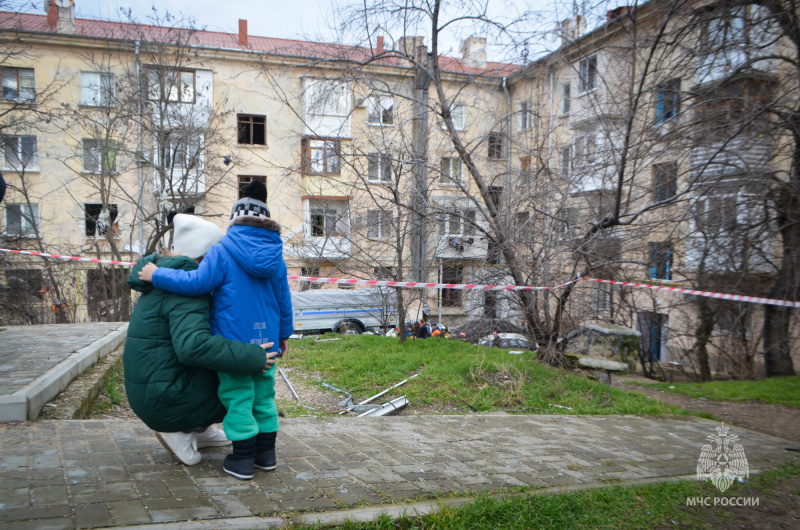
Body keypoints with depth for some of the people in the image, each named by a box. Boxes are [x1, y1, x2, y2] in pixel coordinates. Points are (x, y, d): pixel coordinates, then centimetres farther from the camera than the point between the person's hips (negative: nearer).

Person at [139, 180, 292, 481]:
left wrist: (158, 275, -1)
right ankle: (266, 453, 24)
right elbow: (283, 299, 11)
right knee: (264, 394, 15)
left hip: (234, 340, -5)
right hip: (266, 340, 5)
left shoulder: (223, 252, -11)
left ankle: (243, 459, 10)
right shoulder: (275, 255, 6)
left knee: (237, 396, 4)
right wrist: (284, 333, 23)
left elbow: (197, 282, -14)